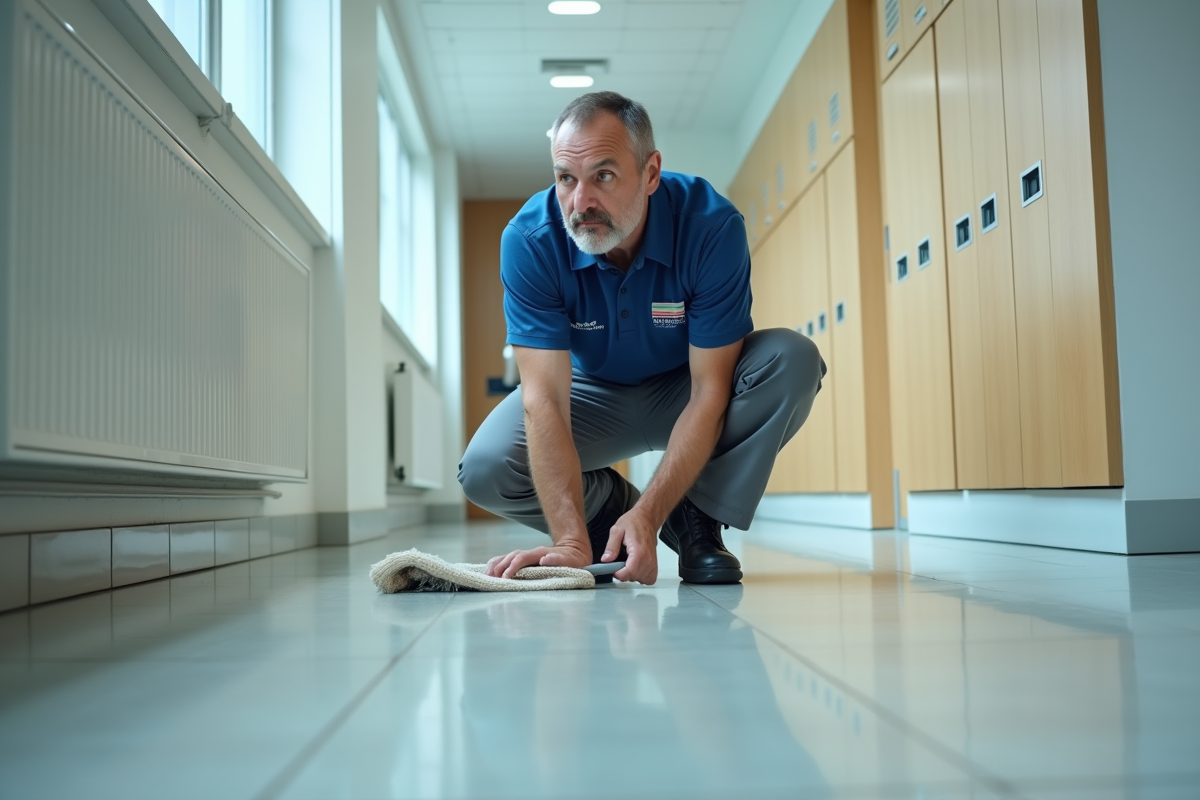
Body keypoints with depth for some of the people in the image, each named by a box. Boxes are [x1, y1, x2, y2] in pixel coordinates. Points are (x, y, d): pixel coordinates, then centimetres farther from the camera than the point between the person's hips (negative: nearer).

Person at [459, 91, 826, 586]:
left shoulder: (712, 226, -30)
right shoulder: (529, 240, -28)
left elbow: (709, 391, -28)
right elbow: (545, 397, -32)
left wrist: (647, 517, -38)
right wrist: (571, 541, -43)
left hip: (686, 390, 0)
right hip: (594, 393, 1)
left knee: (793, 360, -29)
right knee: (485, 470, -25)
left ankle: (695, 518, -9)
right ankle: (612, 508, 5)